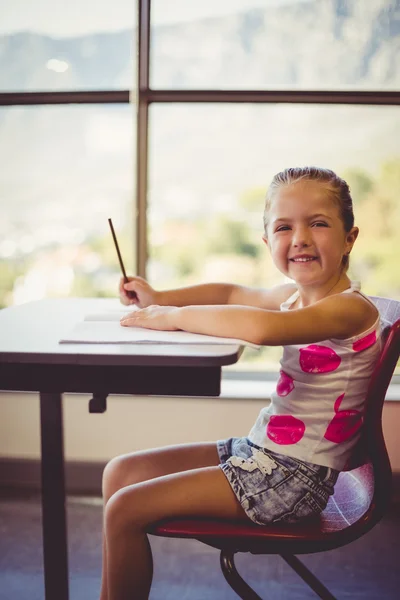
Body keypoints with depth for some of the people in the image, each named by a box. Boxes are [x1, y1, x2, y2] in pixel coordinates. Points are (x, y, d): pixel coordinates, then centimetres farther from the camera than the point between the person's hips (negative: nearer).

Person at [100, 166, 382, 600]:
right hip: (257, 451, 9)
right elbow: (232, 294, 25)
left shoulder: (351, 308, -20)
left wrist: (174, 315, -25)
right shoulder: (295, 296, 7)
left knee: (126, 510, -11)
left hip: (293, 479, -9)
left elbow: (263, 328, -39)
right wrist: (159, 298, 11)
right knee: (120, 473, 12)